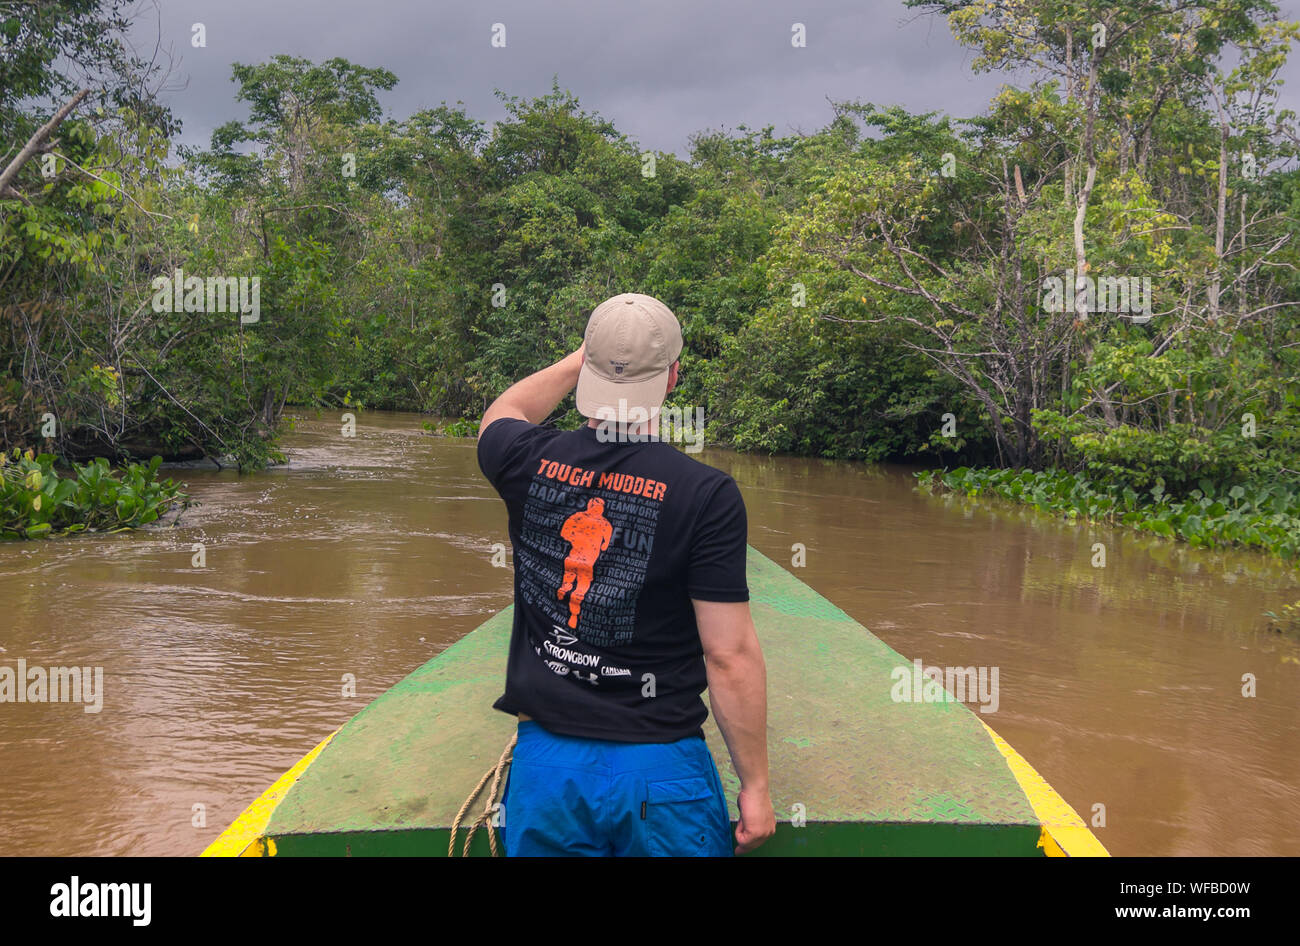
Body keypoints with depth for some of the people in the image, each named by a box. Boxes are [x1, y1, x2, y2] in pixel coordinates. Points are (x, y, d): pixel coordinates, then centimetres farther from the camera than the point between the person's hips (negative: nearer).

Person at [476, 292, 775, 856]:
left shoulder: (531, 465, -3)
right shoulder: (707, 496, -14)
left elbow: (503, 413, 24)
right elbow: (730, 655, -13)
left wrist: (580, 360, 32)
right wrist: (755, 786, -5)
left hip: (543, 763, 3)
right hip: (661, 769, -3)